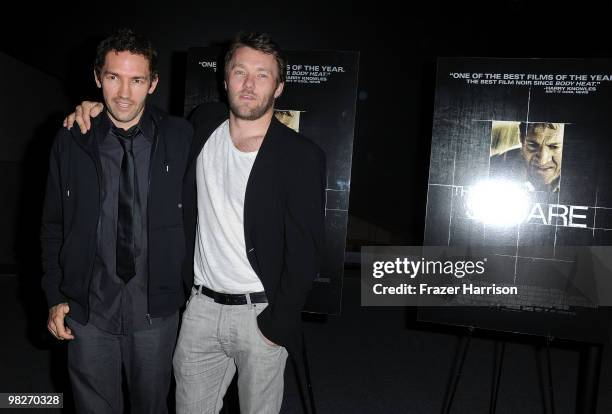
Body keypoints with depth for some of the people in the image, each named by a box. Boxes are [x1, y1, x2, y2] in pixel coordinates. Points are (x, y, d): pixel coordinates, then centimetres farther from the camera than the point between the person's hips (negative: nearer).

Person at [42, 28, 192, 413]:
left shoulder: (180, 137, -6)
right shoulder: (72, 141, -3)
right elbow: (54, 226, 5)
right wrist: (56, 297, 1)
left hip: (156, 308, 0)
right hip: (87, 309, 1)